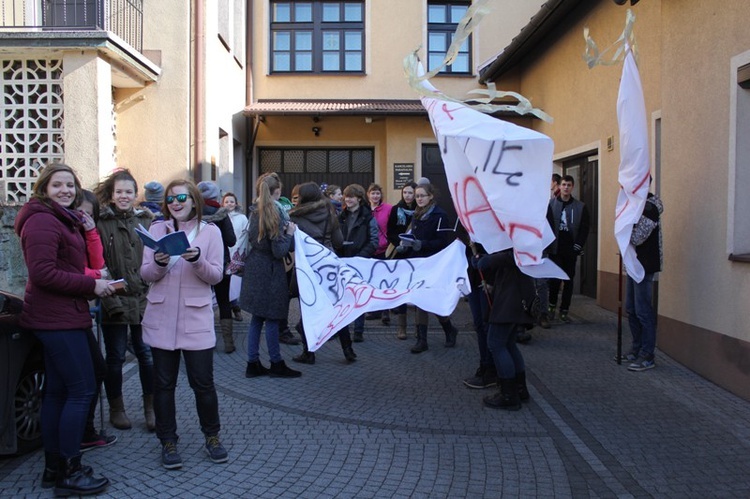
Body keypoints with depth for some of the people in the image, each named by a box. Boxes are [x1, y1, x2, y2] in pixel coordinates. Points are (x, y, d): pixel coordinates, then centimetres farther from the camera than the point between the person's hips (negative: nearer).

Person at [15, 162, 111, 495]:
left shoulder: (63, 219, 19)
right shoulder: (42, 220, -13)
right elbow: (43, 273, -22)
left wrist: (93, 283, 6)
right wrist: (92, 286, -18)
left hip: (58, 317, 11)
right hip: (57, 319, -11)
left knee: (56, 391, 14)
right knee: (82, 390, -7)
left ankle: (53, 468, 23)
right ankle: (69, 473, 2)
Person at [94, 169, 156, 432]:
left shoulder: (146, 221, 7)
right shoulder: (101, 223, -2)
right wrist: (110, 298, -14)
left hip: (144, 299, 2)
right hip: (114, 301, -2)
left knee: (147, 353, 5)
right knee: (115, 356, 9)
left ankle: (151, 407, 20)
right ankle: (116, 408, 25)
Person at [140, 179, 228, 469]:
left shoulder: (210, 231, 2)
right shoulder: (157, 229, 6)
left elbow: (216, 276, -3)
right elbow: (145, 274, 3)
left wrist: (197, 261, -21)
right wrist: (158, 264, -18)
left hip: (196, 318, -2)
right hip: (161, 318, 2)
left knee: (203, 382, 3)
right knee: (163, 383, 9)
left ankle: (212, 436, 23)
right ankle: (168, 441, 23)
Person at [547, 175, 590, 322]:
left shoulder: (580, 207, 4)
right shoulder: (551, 204, 1)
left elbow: (584, 228, 2)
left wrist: (578, 246, -7)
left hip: (571, 250, 2)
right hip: (555, 249, -1)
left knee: (569, 280, 5)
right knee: (554, 278, 0)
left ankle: (564, 311, 14)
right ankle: (552, 306, 20)